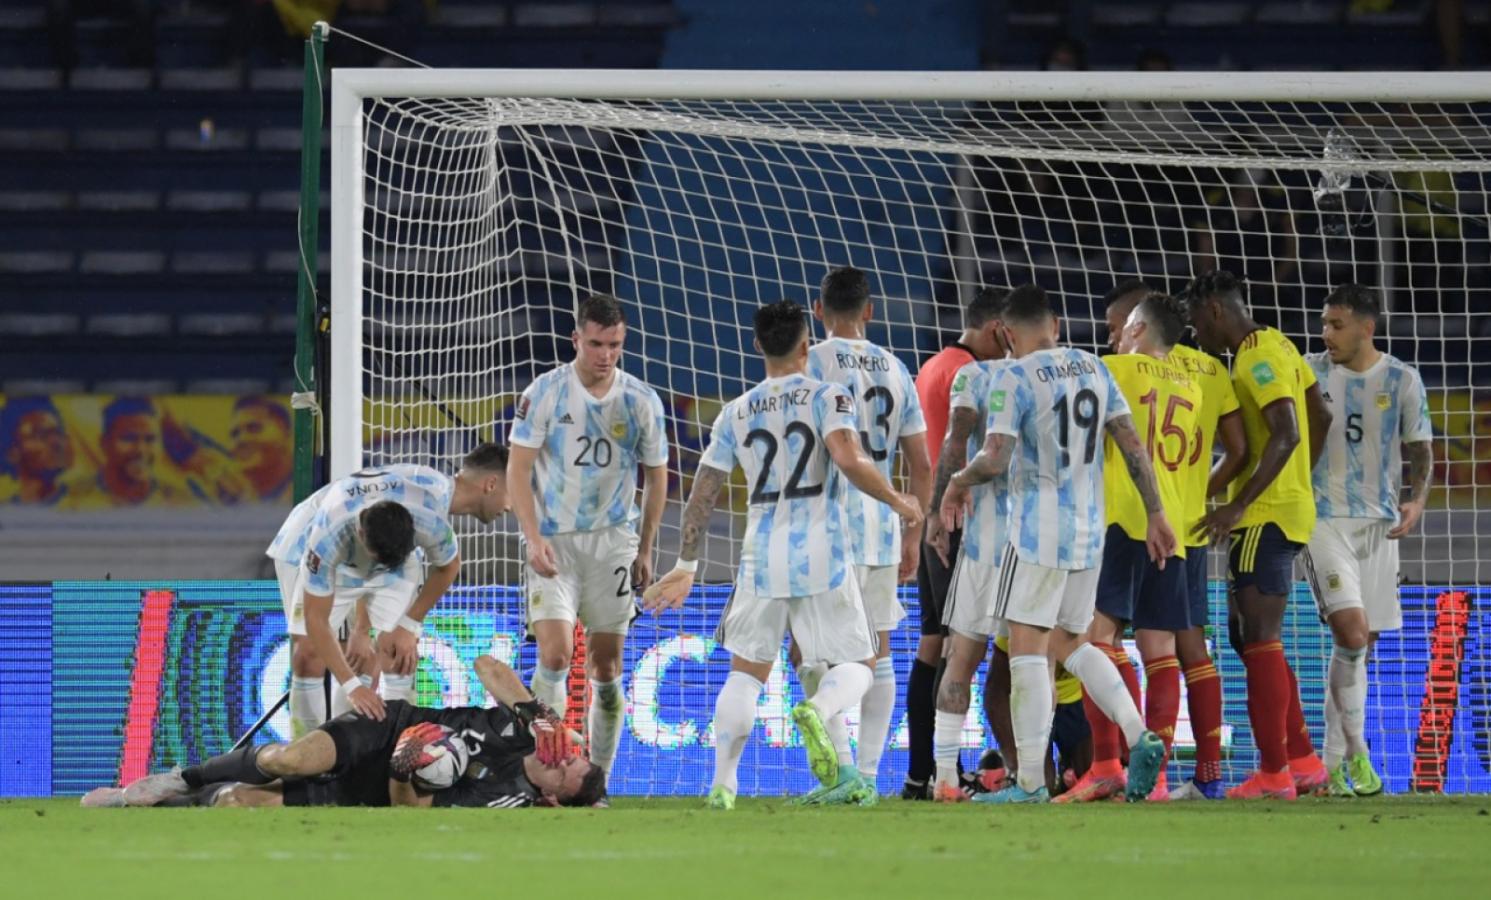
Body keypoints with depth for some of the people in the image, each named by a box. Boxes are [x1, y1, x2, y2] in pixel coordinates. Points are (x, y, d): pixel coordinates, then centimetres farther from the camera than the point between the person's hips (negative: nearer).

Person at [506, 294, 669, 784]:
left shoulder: (641, 401, 1)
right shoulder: (544, 393, -6)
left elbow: (656, 476, 12)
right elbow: (518, 471, -4)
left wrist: (645, 549, 10)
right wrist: (534, 538, -14)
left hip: (612, 541, 2)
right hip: (554, 542, -2)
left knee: (606, 667, 4)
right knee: (554, 656, -16)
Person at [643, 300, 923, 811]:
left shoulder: (736, 414, 8)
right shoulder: (828, 399, -3)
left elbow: (702, 495, 10)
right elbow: (849, 461, -20)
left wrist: (686, 567, 18)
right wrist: (897, 502, -6)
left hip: (762, 558, 3)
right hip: (823, 555, -3)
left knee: (745, 672, 15)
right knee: (858, 664, 8)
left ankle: (722, 783, 6)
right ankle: (817, 712, -25)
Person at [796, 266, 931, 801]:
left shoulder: (813, 363, -5)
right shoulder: (894, 370, 11)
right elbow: (921, 465, 12)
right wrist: (914, 535, 19)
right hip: (882, 526, 5)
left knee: (814, 654, -1)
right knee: (876, 652, 10)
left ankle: (841, 770, -14)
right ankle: (868, 774, 9)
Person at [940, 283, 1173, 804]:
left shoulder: (1015, 378, -10)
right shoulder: (1093, 370, 9)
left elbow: (995, 460, -18)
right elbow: (1133, 447, 8)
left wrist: (959, 482, 2)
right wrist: (1155, 515, 14)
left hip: (1038, 531, -7)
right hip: (1088, 530, 7)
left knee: (1027, 649, -4)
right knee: (1069, 644, 18)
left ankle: (1031, 781, -7)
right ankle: (1139, 736, 0)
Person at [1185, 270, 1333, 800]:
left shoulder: (1257, 358, -15)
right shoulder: (1276, 346, 15)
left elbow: (1285, 435, -24)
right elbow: (1321, 418, 21)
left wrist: (1239, 505, -26)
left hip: (1265, 517, -10)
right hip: (1288, 508, 10)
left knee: (1260, 641, -8)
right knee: (1249, 638, 15)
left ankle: (1274, 773, -7)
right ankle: (1302, 760, 15)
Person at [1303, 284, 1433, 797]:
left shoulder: (1401, 380, 2)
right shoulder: (1309, 373, 0)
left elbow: (1419, 449, 7)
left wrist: (1416, 499, -11)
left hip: (1379, 522, 2)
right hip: (1324, 518, -2)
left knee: (1362, 643, 6)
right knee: (1351, 630, -18)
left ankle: (1334, 763, 15)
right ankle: (1355, 753, -13)